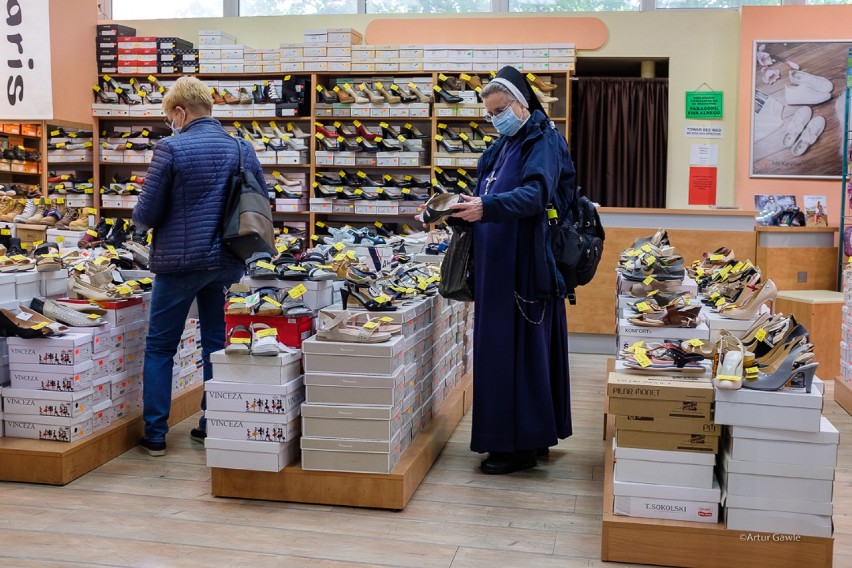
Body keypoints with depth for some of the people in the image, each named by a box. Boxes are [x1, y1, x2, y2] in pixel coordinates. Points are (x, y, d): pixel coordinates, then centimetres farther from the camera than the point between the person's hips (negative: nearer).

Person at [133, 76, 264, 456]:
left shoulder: (171, 148, -12)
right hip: (227, 263, 5)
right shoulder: (243, 149, 3)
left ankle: (155, 435, 12)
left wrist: (140, 219, 12)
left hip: (180, 261, -5)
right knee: (217, 344, 15)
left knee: (160, 347, 8)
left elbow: (147, 214, -10)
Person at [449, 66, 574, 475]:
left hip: (525, 265, -9)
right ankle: (531, 435, 24)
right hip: (497, 264, 9)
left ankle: (522, 445, 3)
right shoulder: (504, 144, 19)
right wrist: (464, 210, 3)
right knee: (500, 348, 12)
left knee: (518, 350, -6)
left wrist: (487, 207, -37)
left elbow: (536, 194, -25)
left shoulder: (543, 140, -8)